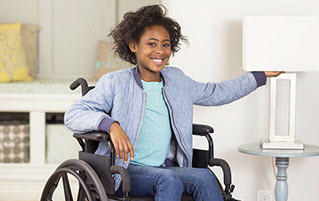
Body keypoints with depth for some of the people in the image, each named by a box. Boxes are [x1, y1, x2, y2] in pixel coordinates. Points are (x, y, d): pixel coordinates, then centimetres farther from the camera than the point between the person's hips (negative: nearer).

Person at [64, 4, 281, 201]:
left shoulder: (177, 80, 16)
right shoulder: (115, 83, -1)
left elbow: (215, 93, 32)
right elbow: (73, 115, -9)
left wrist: (260, 77, 35)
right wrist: (111, 125, -27)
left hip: (167, 168, 5)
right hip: (124, 174, -5)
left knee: (205, 177, -26)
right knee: (168, 179, -35)